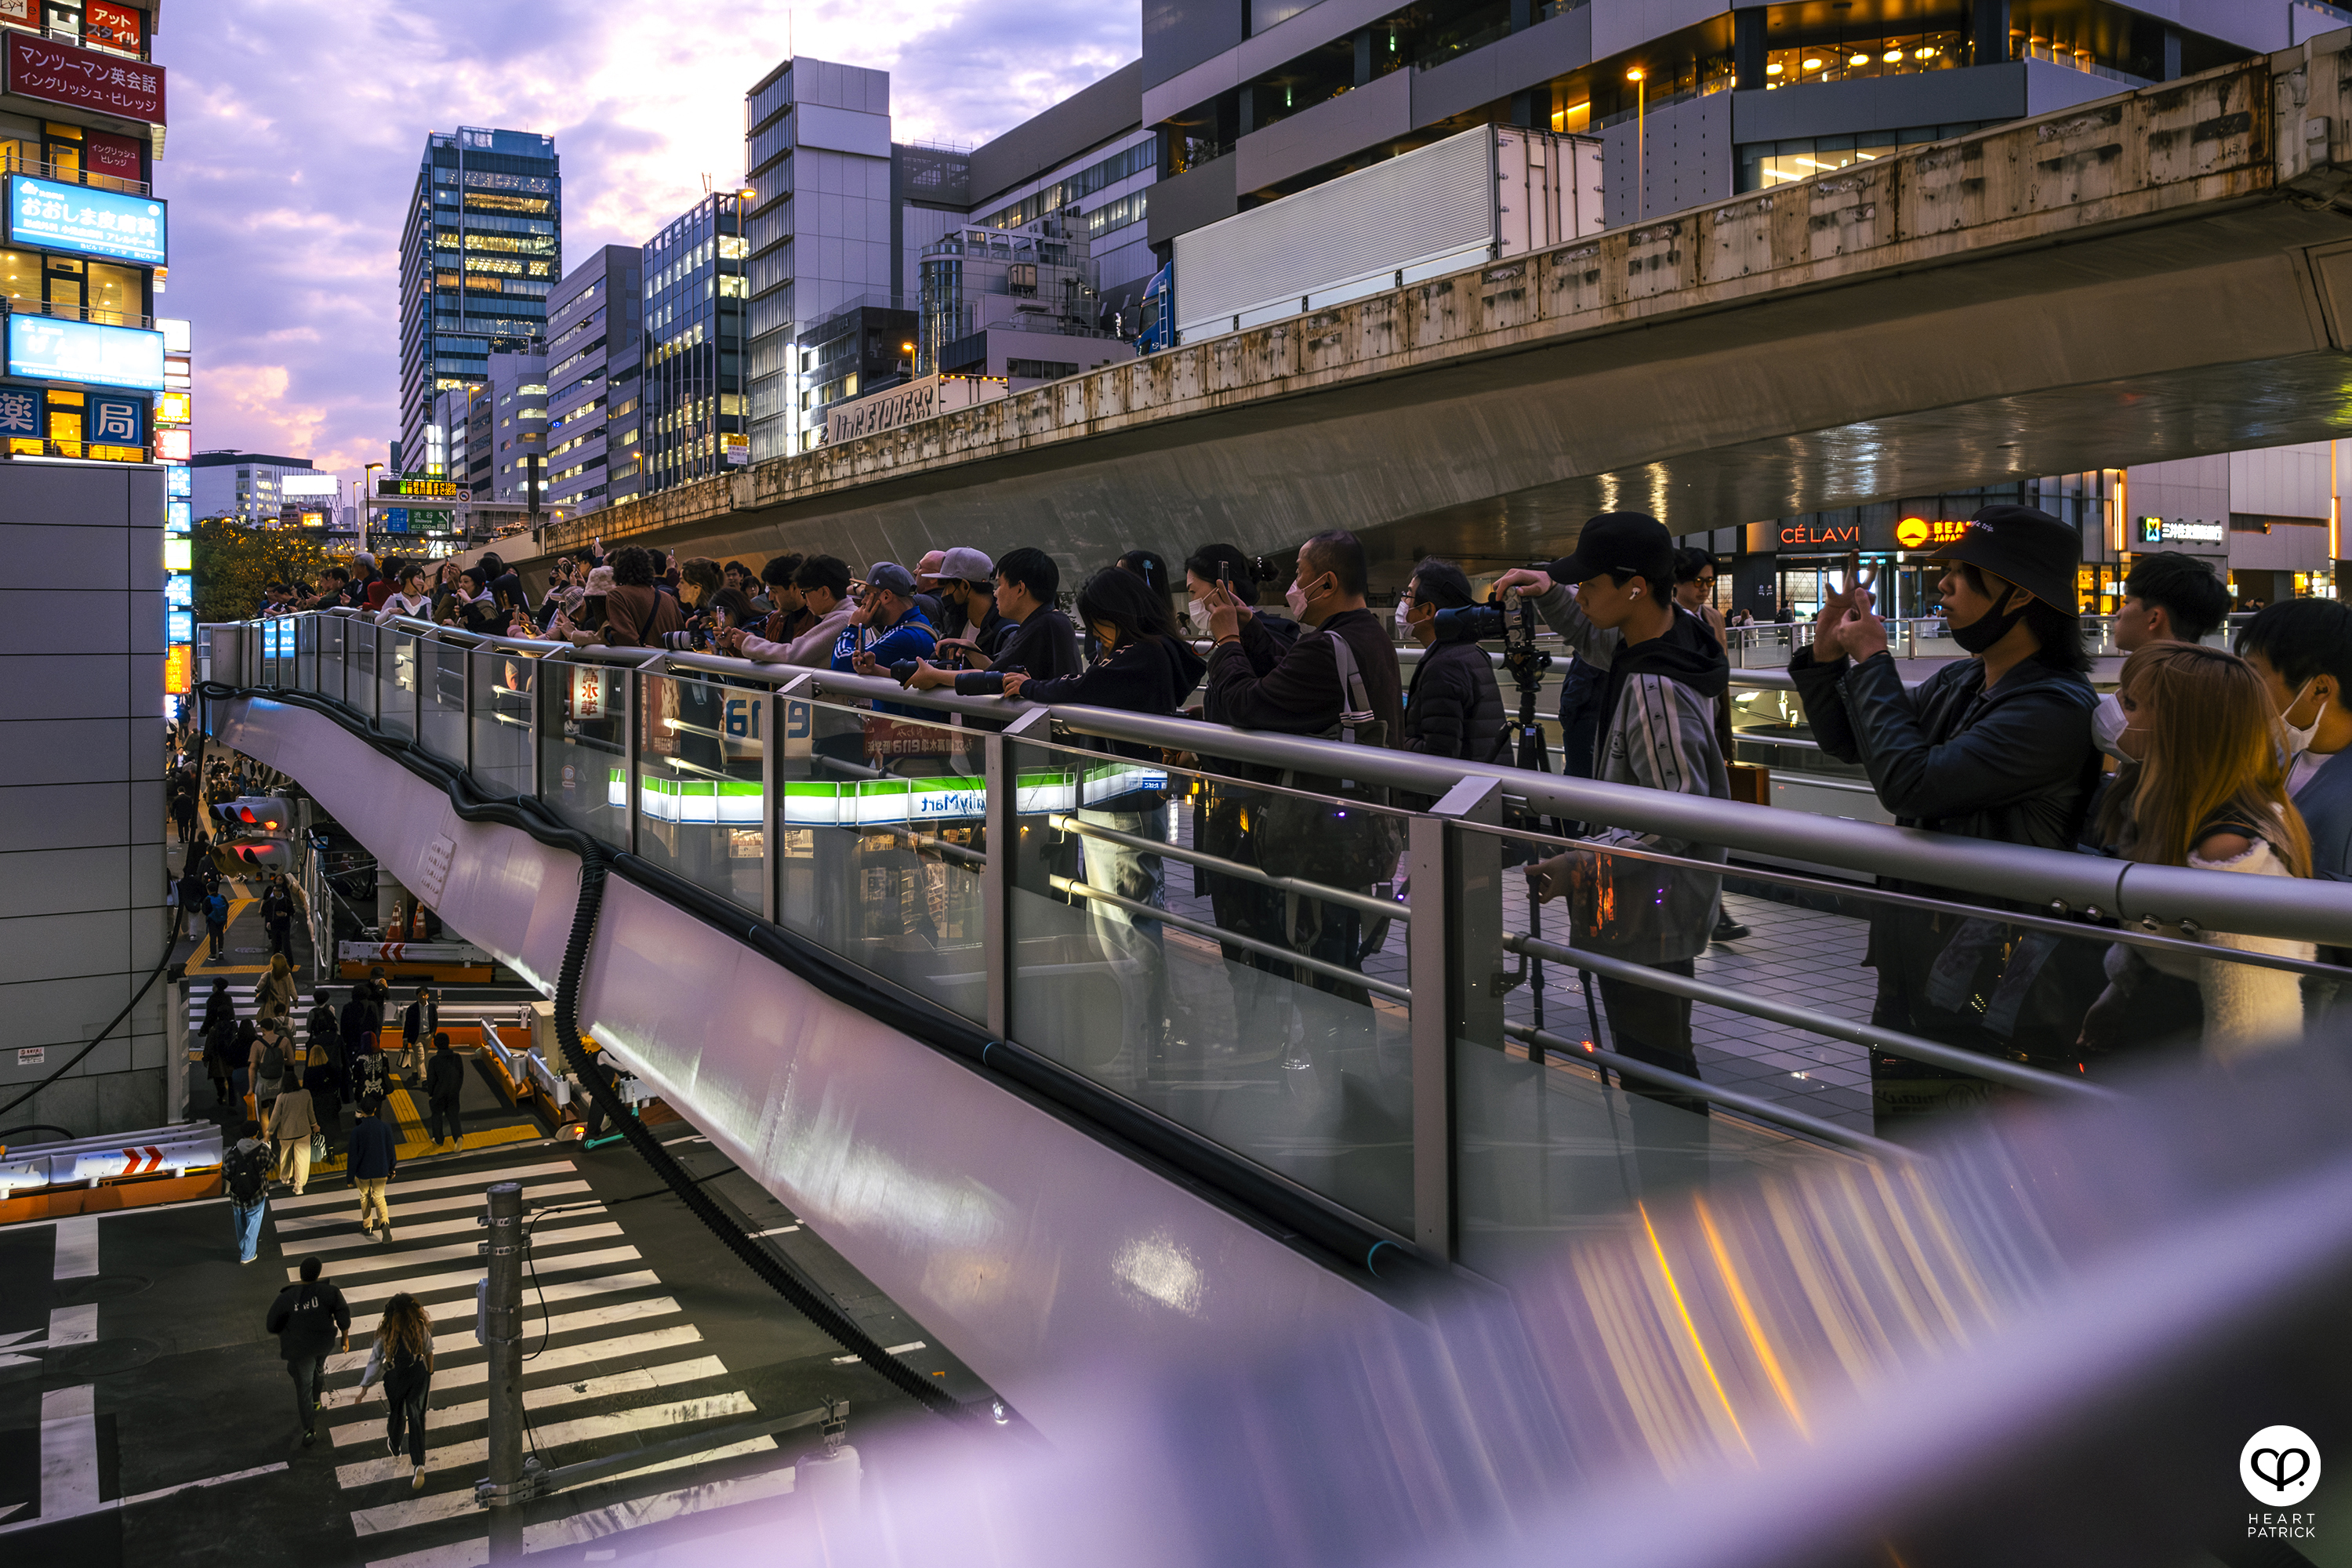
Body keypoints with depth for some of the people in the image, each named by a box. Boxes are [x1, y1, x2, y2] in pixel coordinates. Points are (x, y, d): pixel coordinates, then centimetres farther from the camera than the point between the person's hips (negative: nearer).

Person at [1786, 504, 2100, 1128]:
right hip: (1913, 981, 9)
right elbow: (1850, 743, 21)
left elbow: (1910, 782, -27)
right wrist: (1827, 657, 4)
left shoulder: (2056, 708, -21)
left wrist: (1870, 661, -16)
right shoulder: (1957, 685, 7)